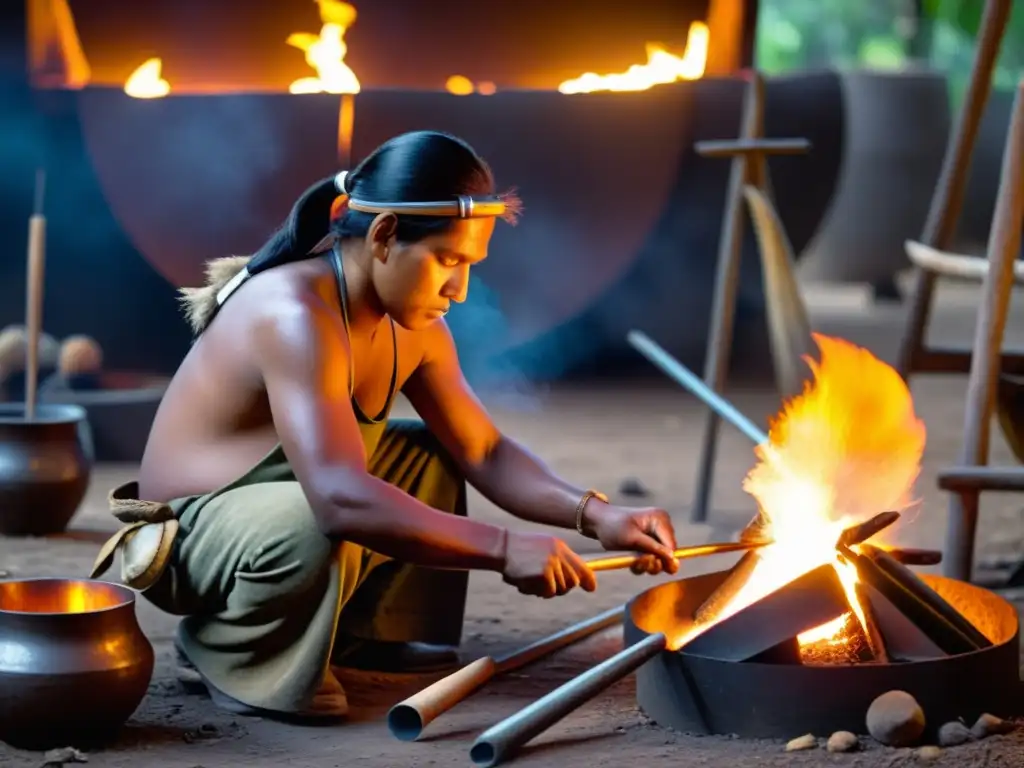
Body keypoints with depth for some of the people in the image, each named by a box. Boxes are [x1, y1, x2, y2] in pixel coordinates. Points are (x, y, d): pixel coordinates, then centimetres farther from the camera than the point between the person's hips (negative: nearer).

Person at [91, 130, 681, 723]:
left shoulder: (412, 327, -1)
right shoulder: (296, 316, -30)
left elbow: (485, 452, 3)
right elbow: (341, 500, -41)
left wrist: (596, 515, -13)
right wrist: (504, 549, -40)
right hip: (192, 530, -9)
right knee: (320, 529, -38)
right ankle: (222, 646, -9)